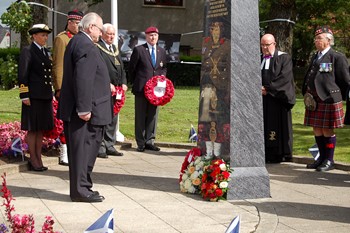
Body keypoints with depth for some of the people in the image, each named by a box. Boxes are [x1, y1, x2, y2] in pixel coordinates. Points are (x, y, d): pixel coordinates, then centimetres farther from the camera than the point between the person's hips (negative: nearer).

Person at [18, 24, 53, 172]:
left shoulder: (45, 52, 16)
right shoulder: (27, 51, -6)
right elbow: (22, 75, -11)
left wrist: (50, 93, 15)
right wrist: (24, 96, -15)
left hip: (46, 96, 7)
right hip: (33, 96, -7)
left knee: (41, 129, 11)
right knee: (32, 129, 0)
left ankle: (39, 159, 18)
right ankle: (33, 161, 7)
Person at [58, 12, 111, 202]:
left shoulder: (76, 42, 17)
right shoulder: (86, 46, -16)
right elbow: (83, 79, -23)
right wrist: (84, 109, -24)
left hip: (75, 109, 10)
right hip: (85, 111, -10)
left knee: (84, 149, 15)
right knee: (83, 149, -4)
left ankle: (81, 188, 23)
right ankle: (80, 190, 2)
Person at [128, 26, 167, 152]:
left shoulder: (162, 51, 13)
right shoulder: (138, 50, -2)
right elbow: (132, 68, 3)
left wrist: (162, 77, 2)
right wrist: (136, 82, 3)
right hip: (141, 88, -4)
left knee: (153, 115, 7)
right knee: (140, 116, 2)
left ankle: (149, 141, 15)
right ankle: (141, 143, 7)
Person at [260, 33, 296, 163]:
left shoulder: (284, 58, -2)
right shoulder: (260, 59, 16)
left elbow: (284, 78, -12)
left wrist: (268, 89, -14)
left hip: (277, 98, -5)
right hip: (262, 99, 5)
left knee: (277, 125, -5)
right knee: (264, 126, 2)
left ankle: (279, 154, 1)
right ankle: (267, 154, 6)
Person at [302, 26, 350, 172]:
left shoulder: (337, 57, -6)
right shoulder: (315, 57, 16)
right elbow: (308, 78, 21)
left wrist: (338, 97, 2)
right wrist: (306, 94, 10)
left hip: (329, 100, -7)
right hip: (314, 100, 7)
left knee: (328, 131, -1)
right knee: (317, 130, 11)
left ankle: (329, 160, 10)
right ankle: (322, 157, 24)